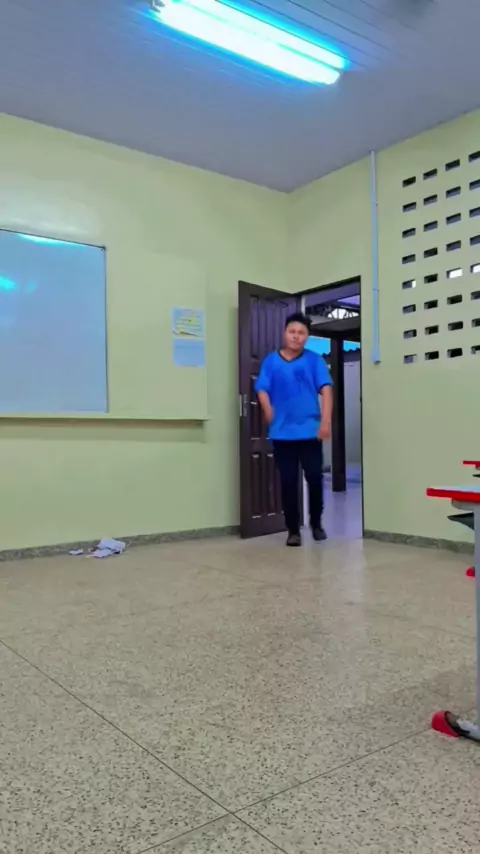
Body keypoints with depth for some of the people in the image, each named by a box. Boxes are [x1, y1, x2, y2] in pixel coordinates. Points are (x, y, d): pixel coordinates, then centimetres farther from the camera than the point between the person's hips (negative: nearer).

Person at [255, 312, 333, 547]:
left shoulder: (314, 360, 5)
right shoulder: (271, 361, 8)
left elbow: (326, 389, -4)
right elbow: (262, 390, 3)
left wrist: (326, 420, -15)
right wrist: (269, 412, -14)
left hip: (310, 431, 0)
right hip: (282, 433, 1)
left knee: (315, 478, 2)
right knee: (288, 482, 5)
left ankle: (316, 523, 26)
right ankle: (293, 530, 17)